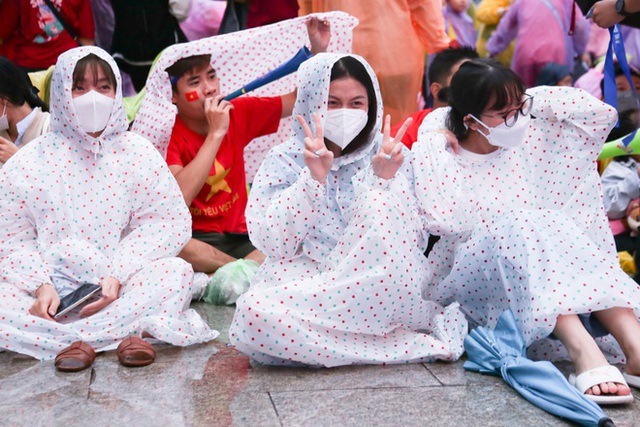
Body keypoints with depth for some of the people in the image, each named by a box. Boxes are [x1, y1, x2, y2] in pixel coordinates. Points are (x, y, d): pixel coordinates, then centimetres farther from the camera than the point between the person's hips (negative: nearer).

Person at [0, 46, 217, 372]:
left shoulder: (136, 153, 3)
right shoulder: (30, 161, 4)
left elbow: (166, 222, -4)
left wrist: (118, 276, -17)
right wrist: (41, 285, -17)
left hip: (117, 287, 0)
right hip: (53, 288, 0)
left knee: (177, 272, -27)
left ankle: (67, 338, -24)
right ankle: (124, 333, -26)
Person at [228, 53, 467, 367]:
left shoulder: (385, 155, 5)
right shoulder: (285, 161, 3)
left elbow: (414, 241, -3)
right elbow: (271, 243, -10)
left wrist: (388, 180, -16)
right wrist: (313, 177, -18)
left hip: (380, 286, -1)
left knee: (376, 201, -25)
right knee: (254, 312, -33)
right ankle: (403, 345, -21)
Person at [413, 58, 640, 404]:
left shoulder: (530, 138, 2)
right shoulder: (443, 162, -10)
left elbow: (602, 114, -2)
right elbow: (442, 222, -30)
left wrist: (535, 100, -6)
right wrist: (433, 149, -22)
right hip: (474, 269, -4)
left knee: (570, 240, -26)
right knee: (510, 230, -33)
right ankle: (583, 353, -50)